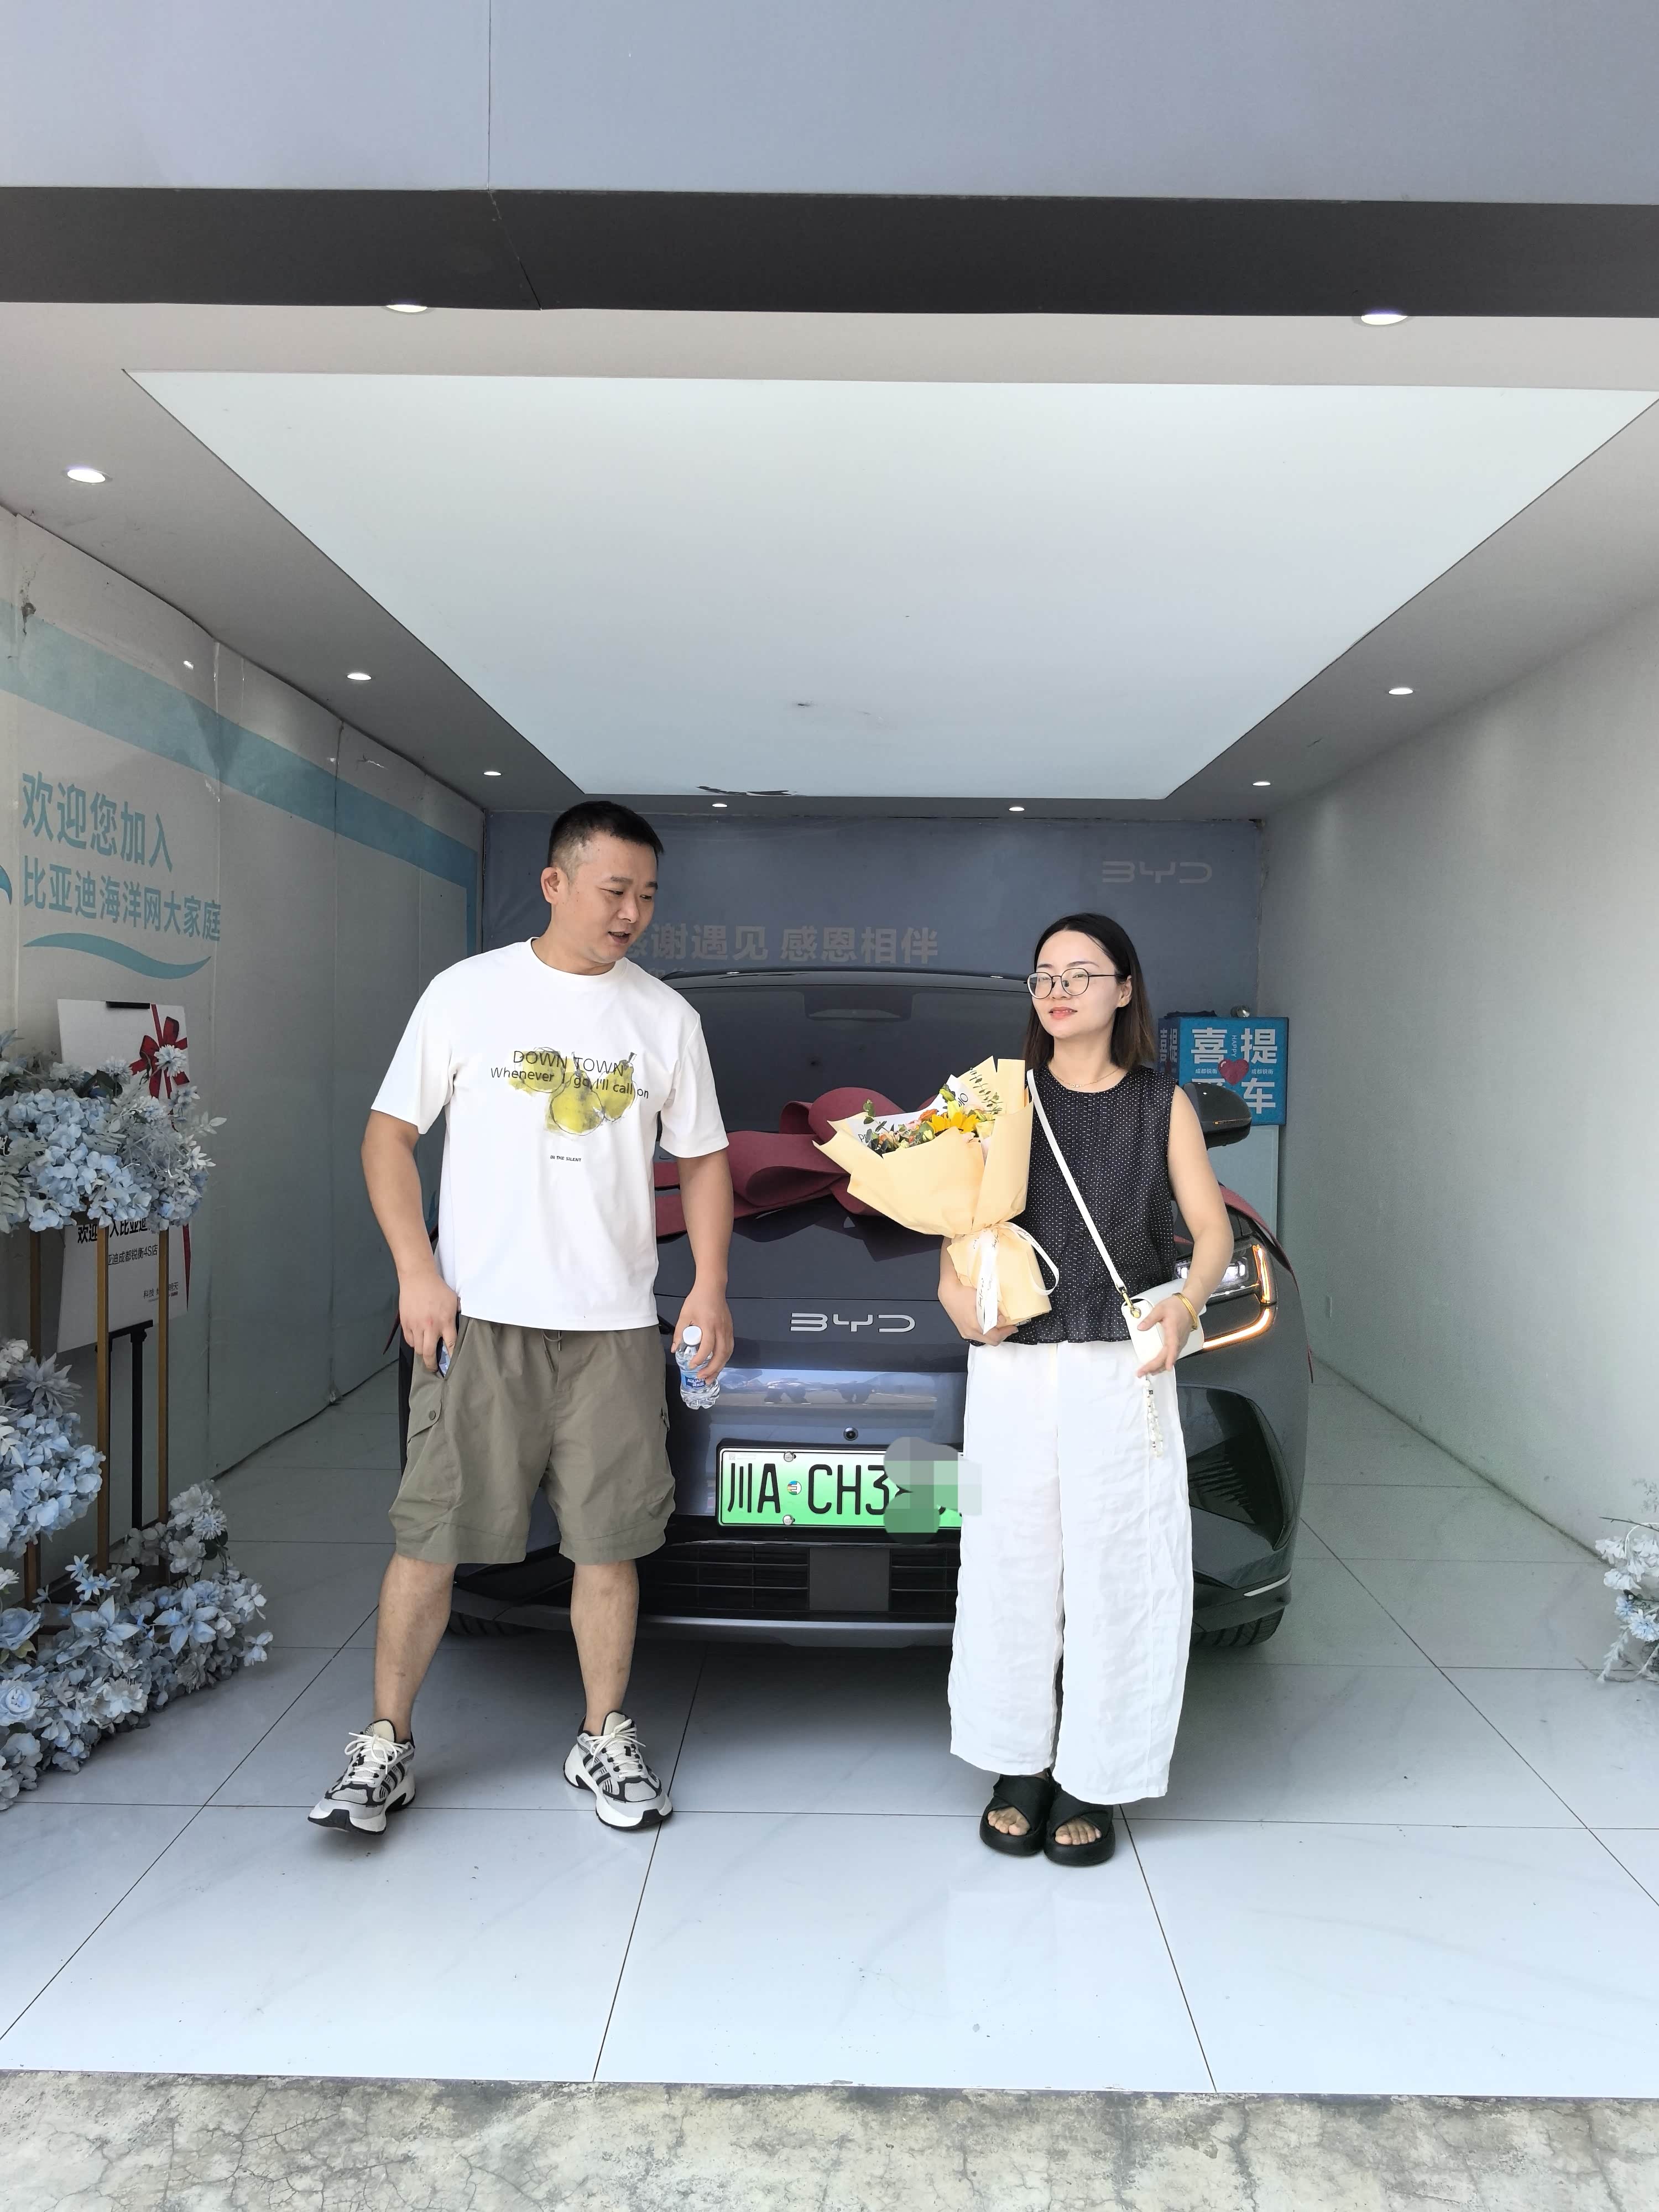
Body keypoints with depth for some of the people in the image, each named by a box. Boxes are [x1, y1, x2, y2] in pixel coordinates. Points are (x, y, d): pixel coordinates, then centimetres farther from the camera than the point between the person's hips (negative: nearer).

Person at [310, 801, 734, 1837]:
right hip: (478, 1320, -2)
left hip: (615, 1326, 2)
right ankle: (388, 1741, 22)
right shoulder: (470, 991, 1)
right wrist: (417, 1270, -8)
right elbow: (390, 1132, 3)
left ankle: (605, 1738, 26)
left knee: (608, 1543, 8)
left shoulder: (666, 1015, 7)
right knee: (432, 1539, 4)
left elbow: (703, 1160, 11)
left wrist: (711, 1286, 0)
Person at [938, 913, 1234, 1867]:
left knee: (1116, 1573, 2)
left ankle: (1093, 1782, 16)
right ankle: (1019, 1768, 21)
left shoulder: (1163, 1103, 7)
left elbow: (1214, 1229, 1)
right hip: (1012, 1368, 1)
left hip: (1123, 1371, -1)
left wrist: (1185, 1306, -18)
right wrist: (956, 1287, -12)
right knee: (1013, 1565, 6)